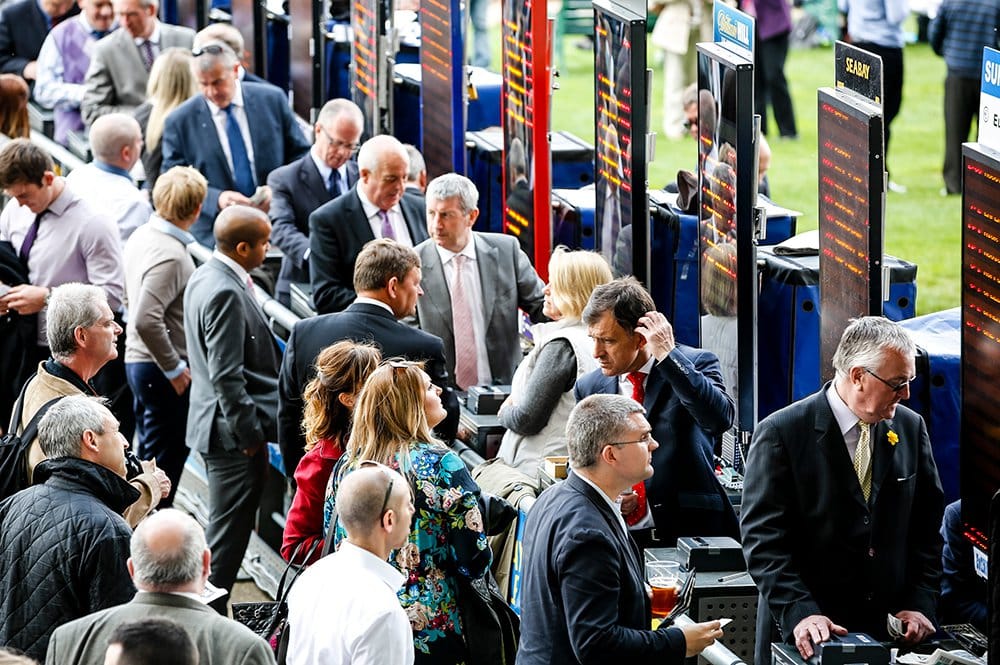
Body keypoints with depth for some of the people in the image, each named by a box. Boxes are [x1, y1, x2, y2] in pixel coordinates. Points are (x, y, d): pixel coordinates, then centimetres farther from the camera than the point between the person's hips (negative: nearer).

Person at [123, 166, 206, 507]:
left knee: (147, 456, 19)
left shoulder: (142, 236, 5)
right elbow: (146, 321, -30)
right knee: (164, 465, -1)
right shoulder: (170, 255, -23)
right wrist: (175, 369, -19)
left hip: (138, 362, 9)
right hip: (162, 370, -9)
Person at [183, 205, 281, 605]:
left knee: (226, 530, 19)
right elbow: (226, 375, -24)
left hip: (222, 427, 11)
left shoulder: (205, 277, 9)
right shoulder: (226, 293, -23)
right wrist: (249, 433, -19)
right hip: (234, 435, -11)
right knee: (228, 532, -3)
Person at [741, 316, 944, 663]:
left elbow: (927, 525, 9)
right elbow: (763, 539, -14)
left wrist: (921, 602, -1)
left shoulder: (911, 428, 5)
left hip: (889, 628, 4)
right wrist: (799, 613, -24)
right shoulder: (781, 433, -10)